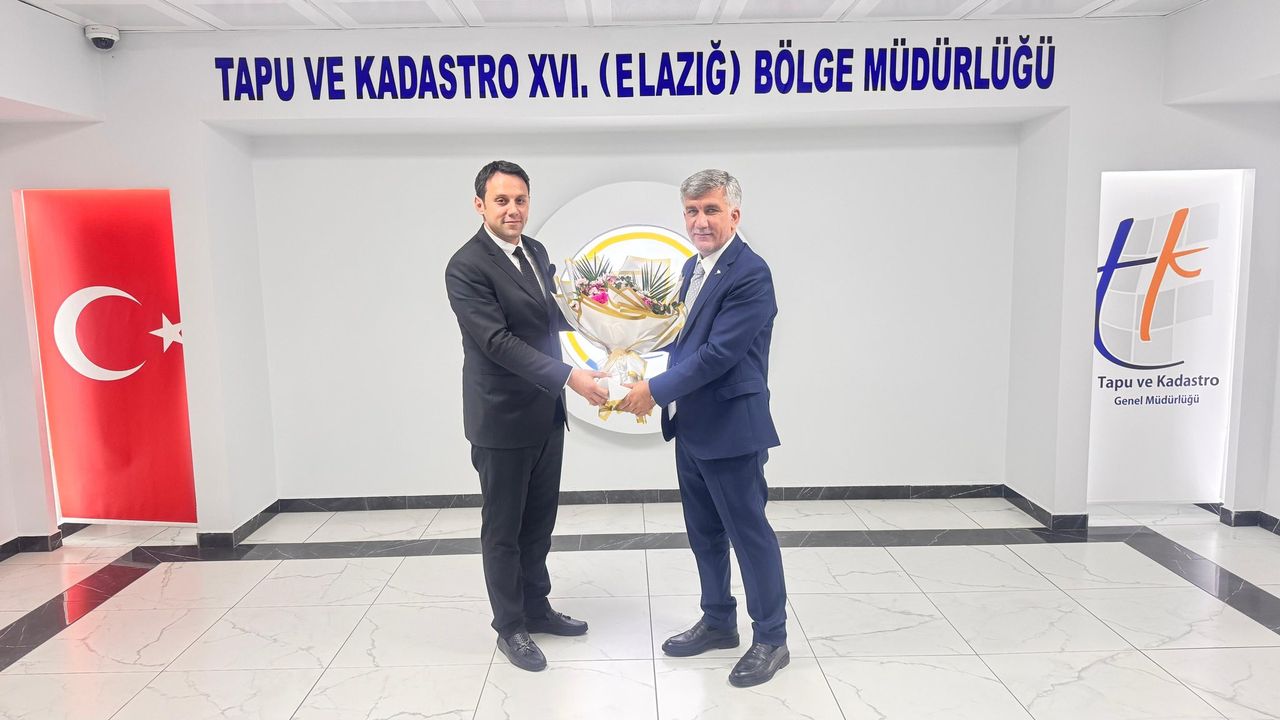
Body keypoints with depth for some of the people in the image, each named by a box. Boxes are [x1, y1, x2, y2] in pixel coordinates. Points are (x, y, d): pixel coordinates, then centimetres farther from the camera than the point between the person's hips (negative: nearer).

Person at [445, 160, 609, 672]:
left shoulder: (535, 251, 7)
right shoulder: (466, 267, -18)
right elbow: (498, 342, -25)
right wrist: (568, 376, -31)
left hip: (545, 413, 7)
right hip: (502, 418, -7)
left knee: (539, 520, 19)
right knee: (503, 528, 9)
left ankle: (536, 608, 36)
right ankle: (510, 626, 26)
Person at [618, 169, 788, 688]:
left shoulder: (750, 274, -18)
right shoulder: (694, 267, 11)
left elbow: (719, 353, -23)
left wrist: (656, 389, -18)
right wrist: (657, 389, 5)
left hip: (730, 428, -9)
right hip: (690, 427, 9)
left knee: (749, 533, 4)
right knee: (704, 533, 18)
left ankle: (771, 639, 21)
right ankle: (718, 622, 36)